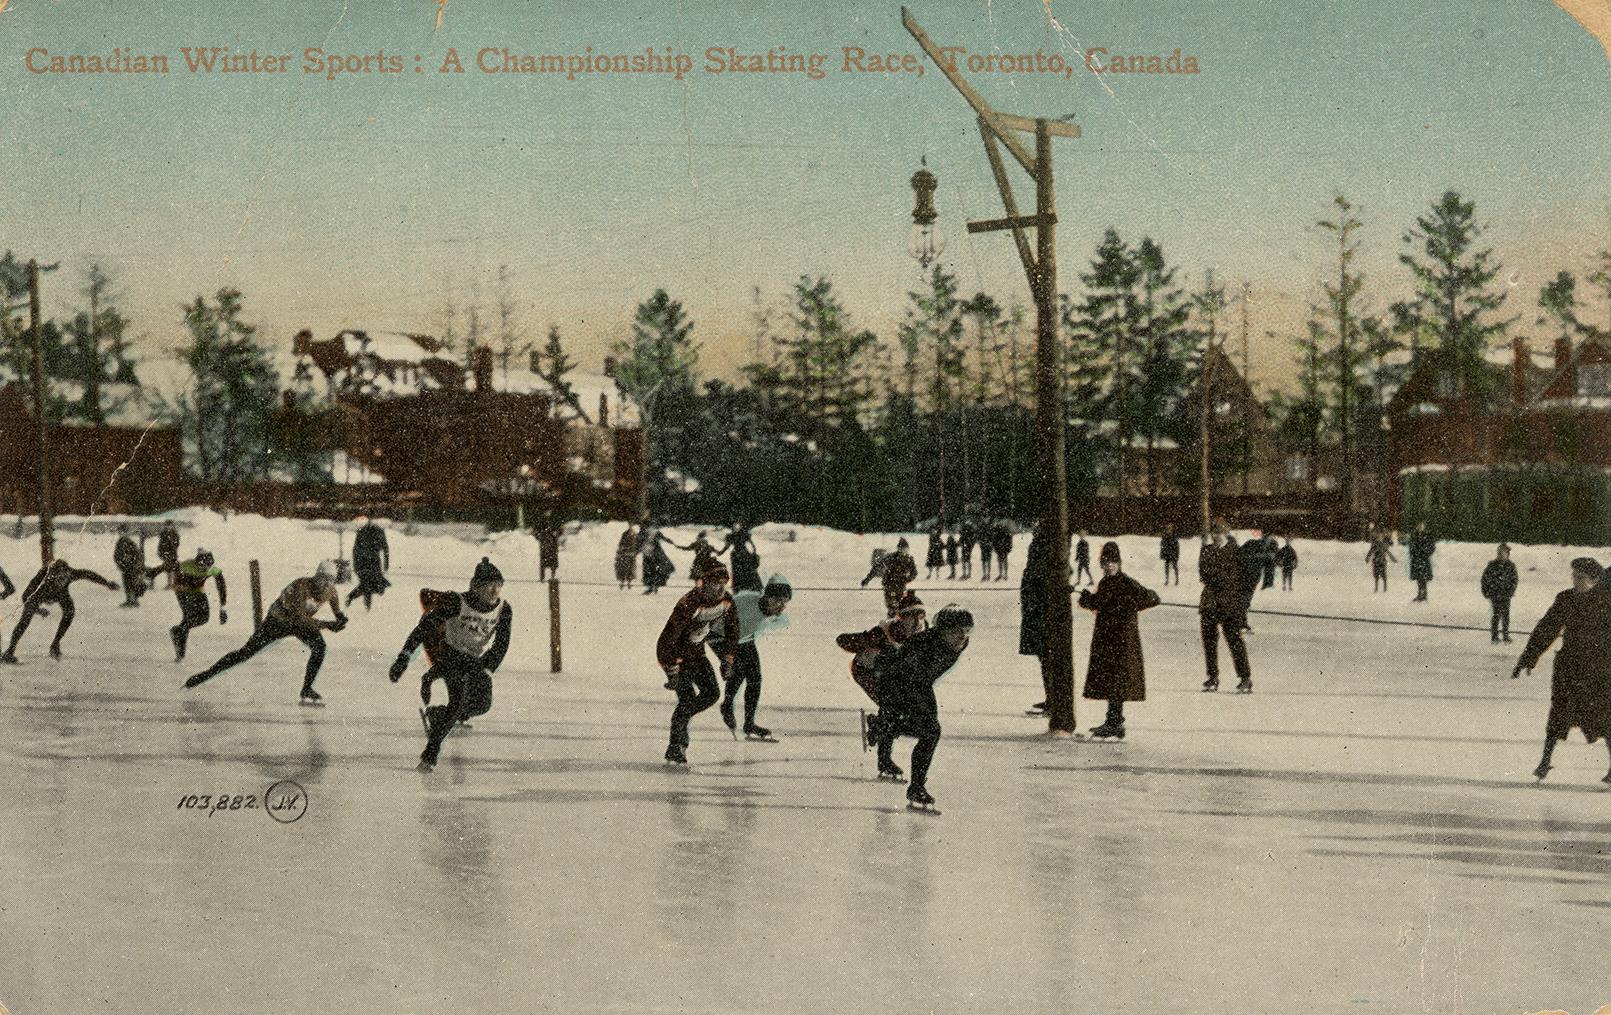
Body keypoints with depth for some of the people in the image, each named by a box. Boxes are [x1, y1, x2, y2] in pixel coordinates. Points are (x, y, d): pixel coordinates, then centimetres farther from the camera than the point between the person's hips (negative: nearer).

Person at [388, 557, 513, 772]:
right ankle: (430, 752, -20)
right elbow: (424, 627, -21)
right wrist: (404, 656, -28)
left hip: (478, 661, 4)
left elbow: (501, 645, -7)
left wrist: (486, 672, -21)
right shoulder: (456, 602, -21)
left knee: (483, 704, -15)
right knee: (459, 699, -25)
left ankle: (436, 715, 13)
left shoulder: (504, 611, -10)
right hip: (451, 656, -4)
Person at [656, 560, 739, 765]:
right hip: (672, 653, -7)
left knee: (712, 693, -6)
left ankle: (681, 718, 16)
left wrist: (727, 660, 8)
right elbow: (669, 637, -30)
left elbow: (731, 630, 8)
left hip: (695, 652, 7)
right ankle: (675, 749, -6)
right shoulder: (689, 604, -32)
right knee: (688, 699, -16)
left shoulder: (727, 602, -10)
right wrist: (673, 672, -27)